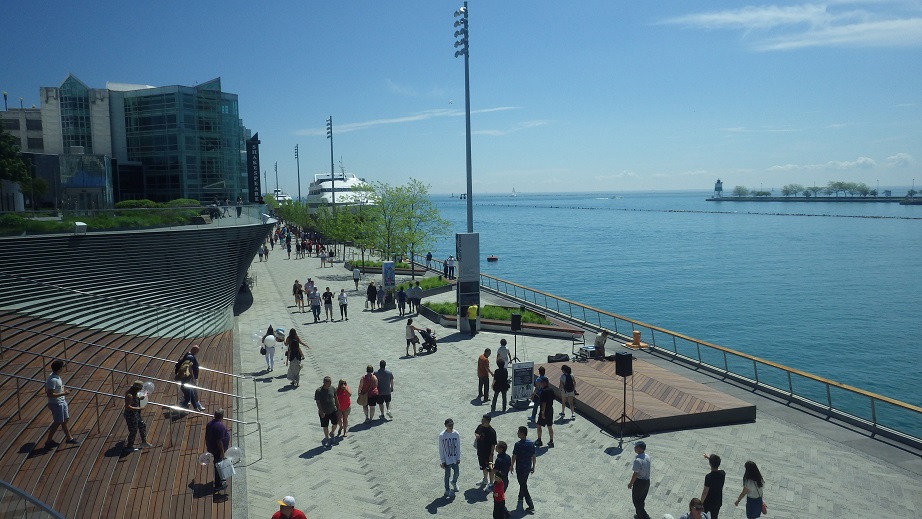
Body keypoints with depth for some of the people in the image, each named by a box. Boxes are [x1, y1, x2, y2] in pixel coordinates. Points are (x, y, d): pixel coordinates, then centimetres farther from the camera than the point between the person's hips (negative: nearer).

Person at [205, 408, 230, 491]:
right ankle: (218, 485, 13)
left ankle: (219, 480, 40)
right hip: (218, 449, -9)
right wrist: (222, 452, -19)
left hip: (211, 448, 9)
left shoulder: (210, 423, 1)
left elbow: (206, 436, 11)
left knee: (217, 464, 24)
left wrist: (207, 446, 23)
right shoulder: (220, 426, -27)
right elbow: (219, 441, -27)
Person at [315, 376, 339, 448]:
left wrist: (337, 408, 10)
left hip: (333, 410, 3)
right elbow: (318, 402, -15)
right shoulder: (318, 391, -17)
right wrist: (321, 411, -21)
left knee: (335, 423, 4)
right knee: (325, 426, 8)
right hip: (324, 412, -3)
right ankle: (327, 438, 29)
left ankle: (332, 433, 35)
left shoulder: (332, 389, -5)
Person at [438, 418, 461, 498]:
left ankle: (454, 482, 45)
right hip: (446, 459, -3)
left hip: (455, 458, 3)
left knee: (456, 472, 13)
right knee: (447, 474, 6)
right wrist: (442, 461, -9)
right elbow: (441, 449, -10)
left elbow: (458, 447, 2)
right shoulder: (442, 435, -17)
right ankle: (447, 490, 26)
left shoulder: (456, 434, -8)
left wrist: (458, 458, 2)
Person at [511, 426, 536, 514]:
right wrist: (533, 467, 14)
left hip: (520, 469, -6)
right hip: (528, 468, 6)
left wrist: (512, 466, 1)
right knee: (523, 483, 28)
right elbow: (534, 456, 1)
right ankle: (521, 497, 49)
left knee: (524, 486, 3)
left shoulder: (518, 444, -22)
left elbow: (514, 457, -14)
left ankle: (531, 506, 1)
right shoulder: (531, 443, -5)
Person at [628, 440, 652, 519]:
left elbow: (636, 474, -24)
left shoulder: (638, 460, -30)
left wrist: (631, 483, -10)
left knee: (636, 500, 11)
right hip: (647, 481, 8)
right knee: (641, 500, 24)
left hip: (639, 482, -8)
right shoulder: (647, 457, -4)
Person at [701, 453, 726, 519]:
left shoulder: (709, 477, -31)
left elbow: (705, 492, -23)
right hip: (718, 502, 5)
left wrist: (701, 503, -9)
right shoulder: (722, 473, -14)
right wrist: (709, 458, 19)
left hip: (707, 502, -5)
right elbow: (718, 467, 12)